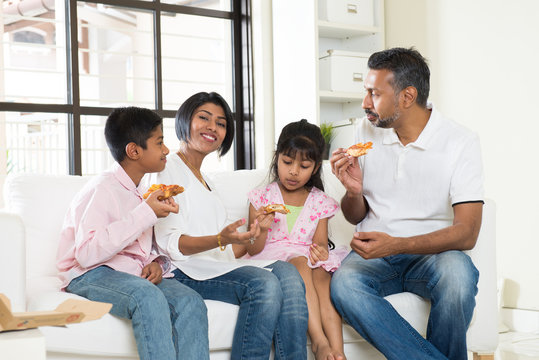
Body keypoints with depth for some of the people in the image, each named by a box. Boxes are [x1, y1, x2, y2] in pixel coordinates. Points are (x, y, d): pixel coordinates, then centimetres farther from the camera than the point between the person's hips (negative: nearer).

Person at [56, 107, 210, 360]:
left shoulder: (143, 193, 17)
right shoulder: (102, 189, -9)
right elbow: (87, 253, -23)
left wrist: (157, 263, -1)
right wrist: (146, 213, -21)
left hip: (138, 275, 7)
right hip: (91, 275, -7)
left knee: (190, 301, -22)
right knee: (149, 297, -37)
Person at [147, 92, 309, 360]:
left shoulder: (205, 182, 29)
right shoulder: (168, 170, 2)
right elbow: (170, 244, -11)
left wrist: (251, 234, 4)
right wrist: (221, 240, -25)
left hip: (216, 265, 8)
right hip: (185, 270, -8)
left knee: (286, 273, -18)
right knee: (263, 283, -29)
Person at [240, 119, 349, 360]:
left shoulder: (320, 202, 12)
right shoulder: (262, 197, 6)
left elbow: (320, 242, 9)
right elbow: (253, 250, 3)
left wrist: (320, 251, -16)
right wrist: (262, 230, -19)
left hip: (308, 262, 2)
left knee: (321, 275, -33)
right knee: (299, 262, -35)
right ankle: (319, 341, -45)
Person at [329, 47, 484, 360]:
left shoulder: (461, 142, -7)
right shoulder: (367, 132, 7)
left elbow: (467, 234, -15)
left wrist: (395, 245, -28)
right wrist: (353, 191, -9)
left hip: (431, 253, -3)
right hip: (374, 253, 3)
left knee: (457, 273, -37)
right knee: (343, 283, -31)